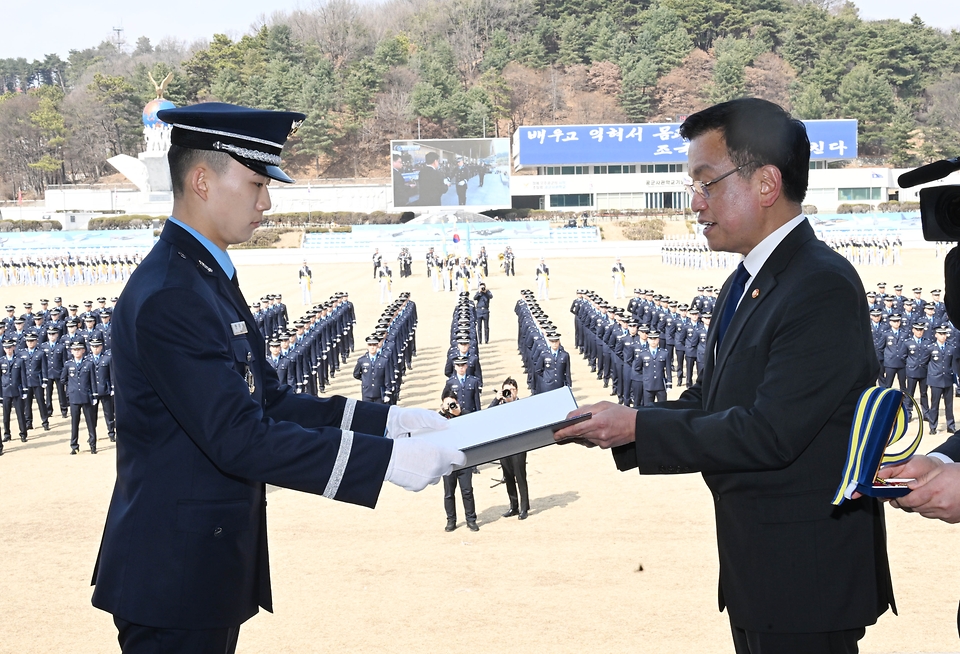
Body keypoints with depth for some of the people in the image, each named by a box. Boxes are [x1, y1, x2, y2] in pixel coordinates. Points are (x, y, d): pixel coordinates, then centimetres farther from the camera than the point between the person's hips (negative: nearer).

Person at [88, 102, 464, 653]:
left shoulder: (207, 277, 11)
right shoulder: (169, 297, -22)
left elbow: (272, 401, 10)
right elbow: (241, 439, -27)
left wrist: (386, 421, 1)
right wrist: (384, 459, -27)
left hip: (207, 566, 10)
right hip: (175, 580, -10)